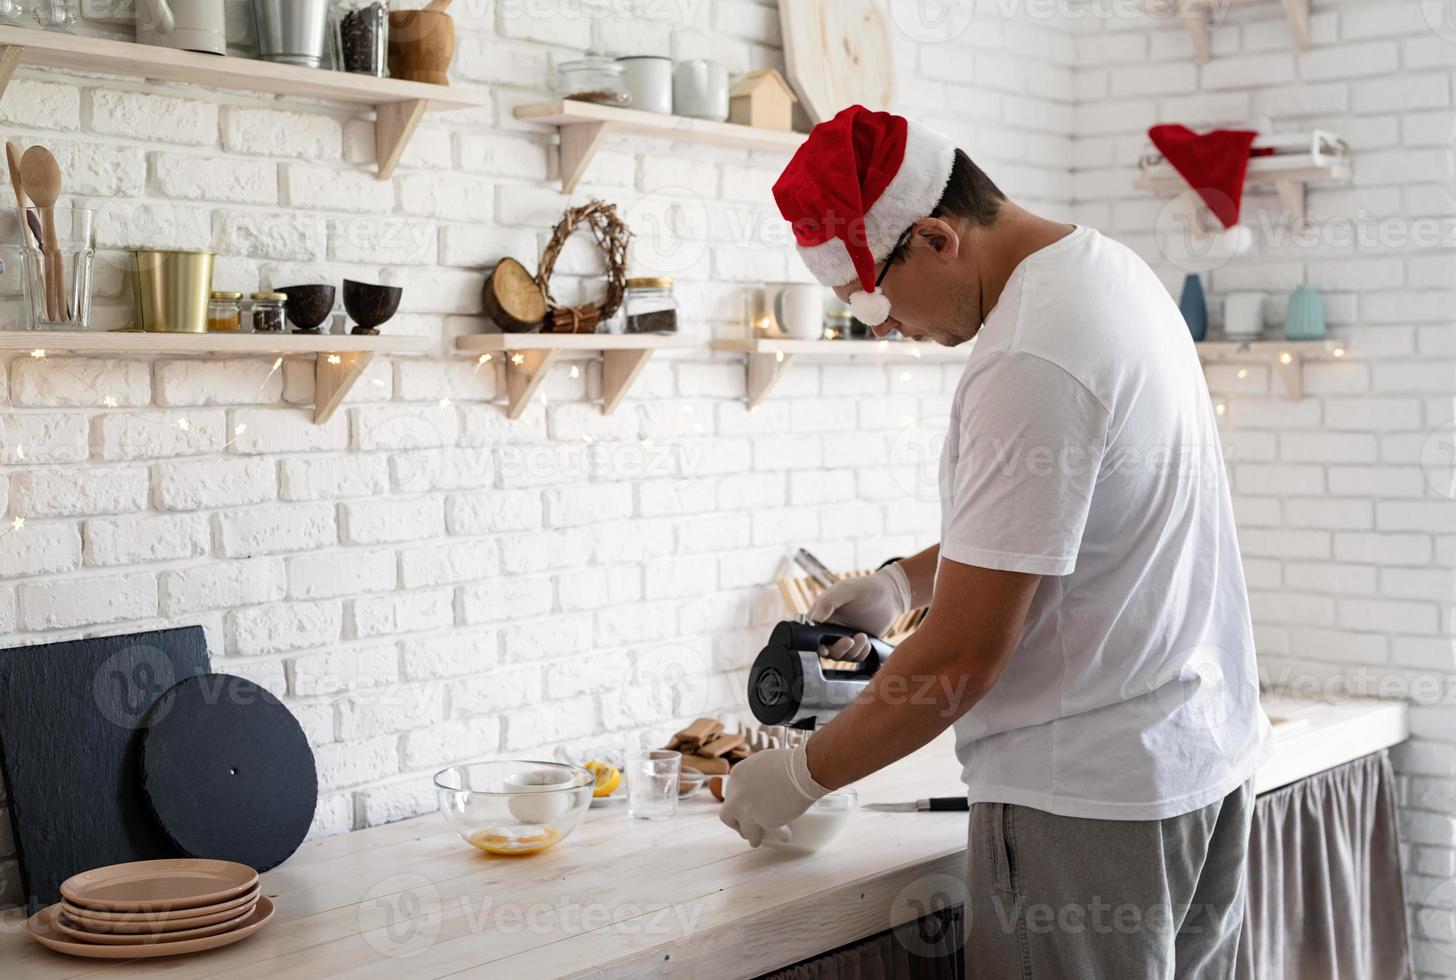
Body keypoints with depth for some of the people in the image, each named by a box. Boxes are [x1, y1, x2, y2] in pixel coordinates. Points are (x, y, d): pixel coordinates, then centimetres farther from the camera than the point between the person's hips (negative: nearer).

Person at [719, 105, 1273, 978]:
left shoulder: (1029, 365, -24)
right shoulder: (1109, 268, 7)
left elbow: (962, 659, -22)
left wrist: (802, 776, -10)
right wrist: (909, 579, 10)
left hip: (1088, 796, -10)